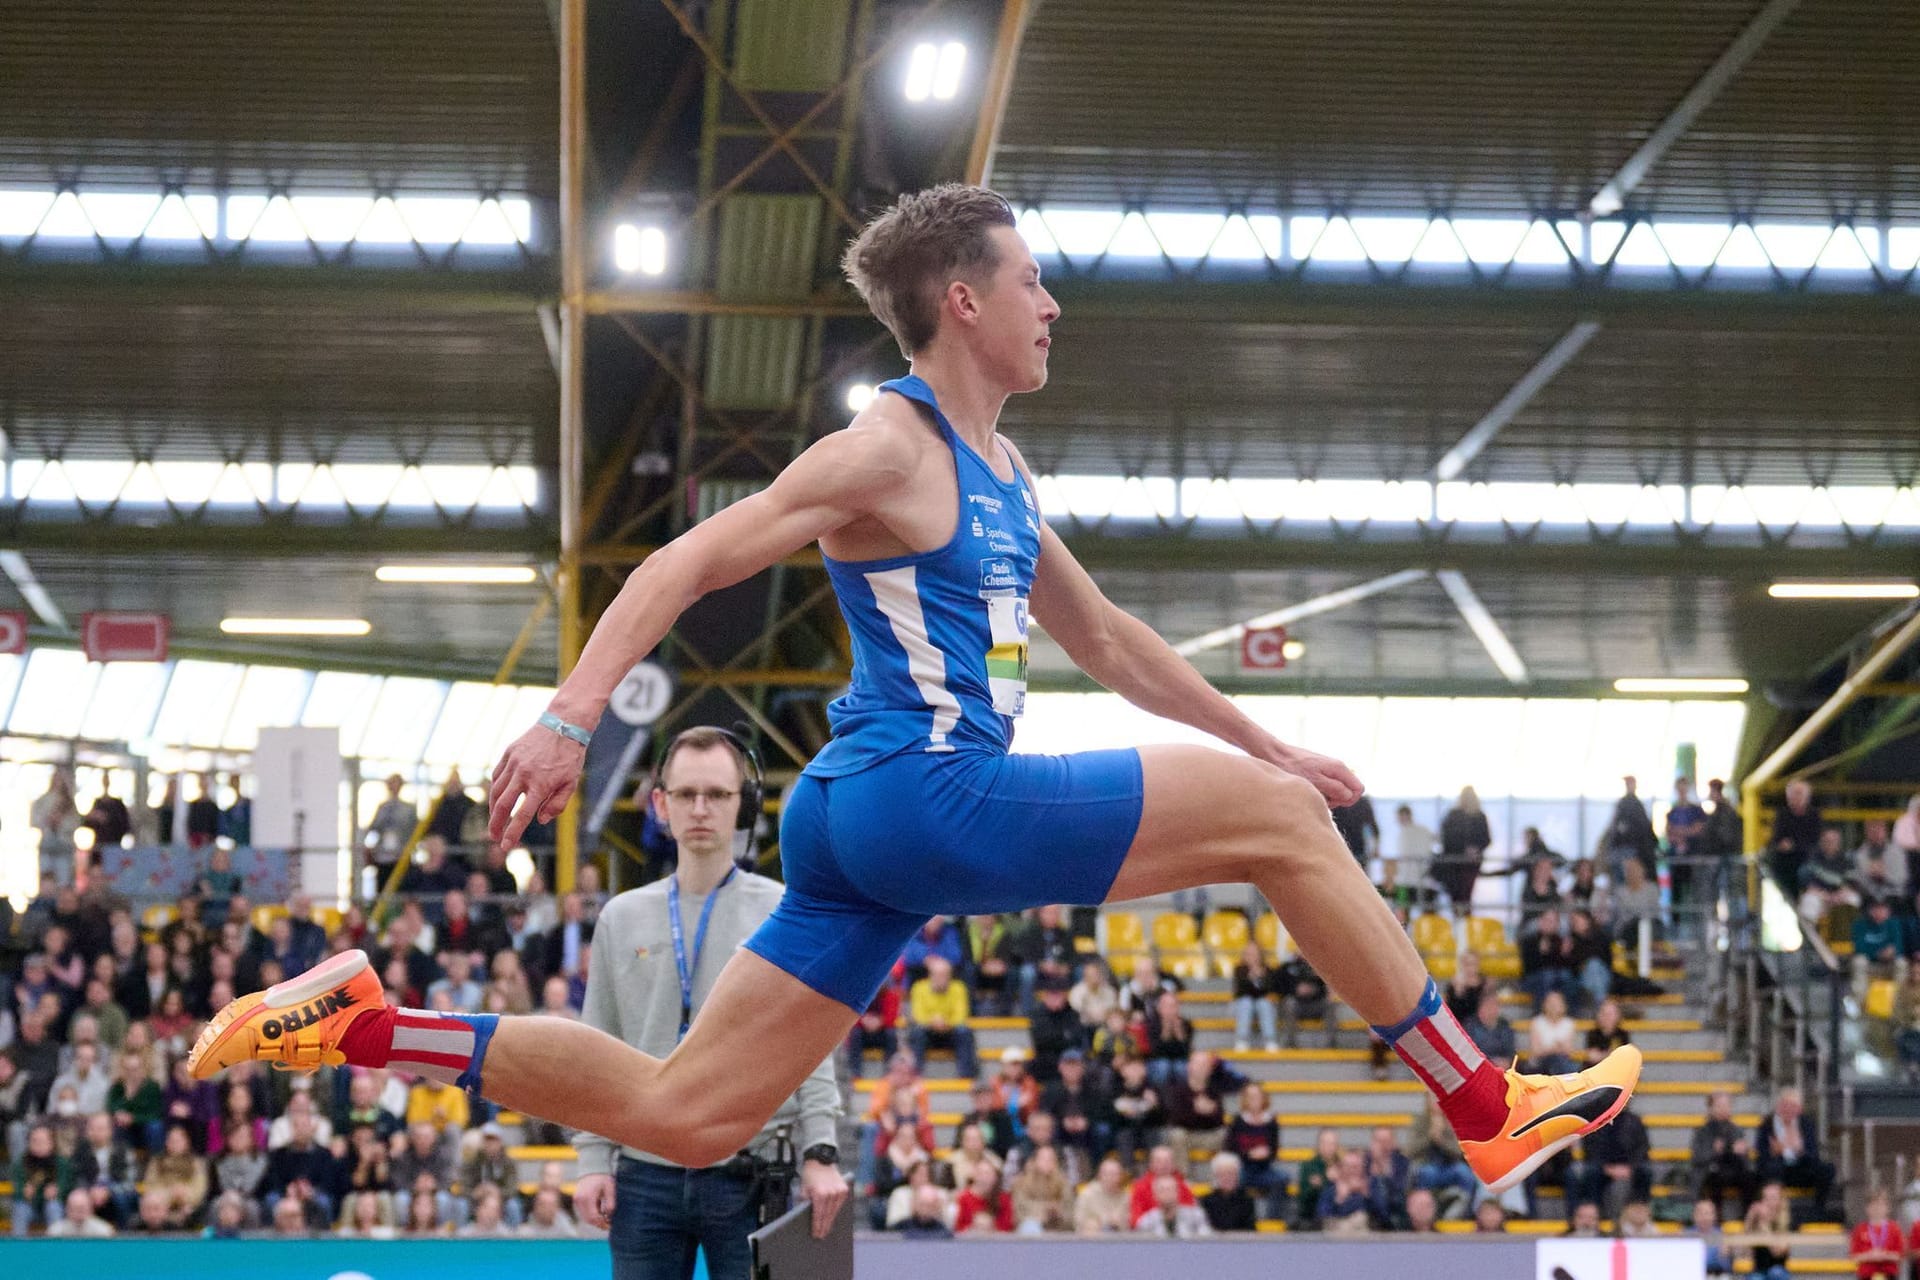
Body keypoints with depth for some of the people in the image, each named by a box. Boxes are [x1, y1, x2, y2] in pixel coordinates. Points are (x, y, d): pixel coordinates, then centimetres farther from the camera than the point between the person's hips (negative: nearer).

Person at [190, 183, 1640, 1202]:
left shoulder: (1000, 474, 21)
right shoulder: (890, 451, -8)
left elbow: (1105, 638, 32)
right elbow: (684, 565, -14)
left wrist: (1262, 739, 31)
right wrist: (570, 719, -24)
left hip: (872, 832, 10)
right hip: (924, 796, -10)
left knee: (679, 1114, 6)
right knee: (1276, 821, -7)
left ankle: (358, 1022, 7)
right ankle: (1490, 1112, -2)